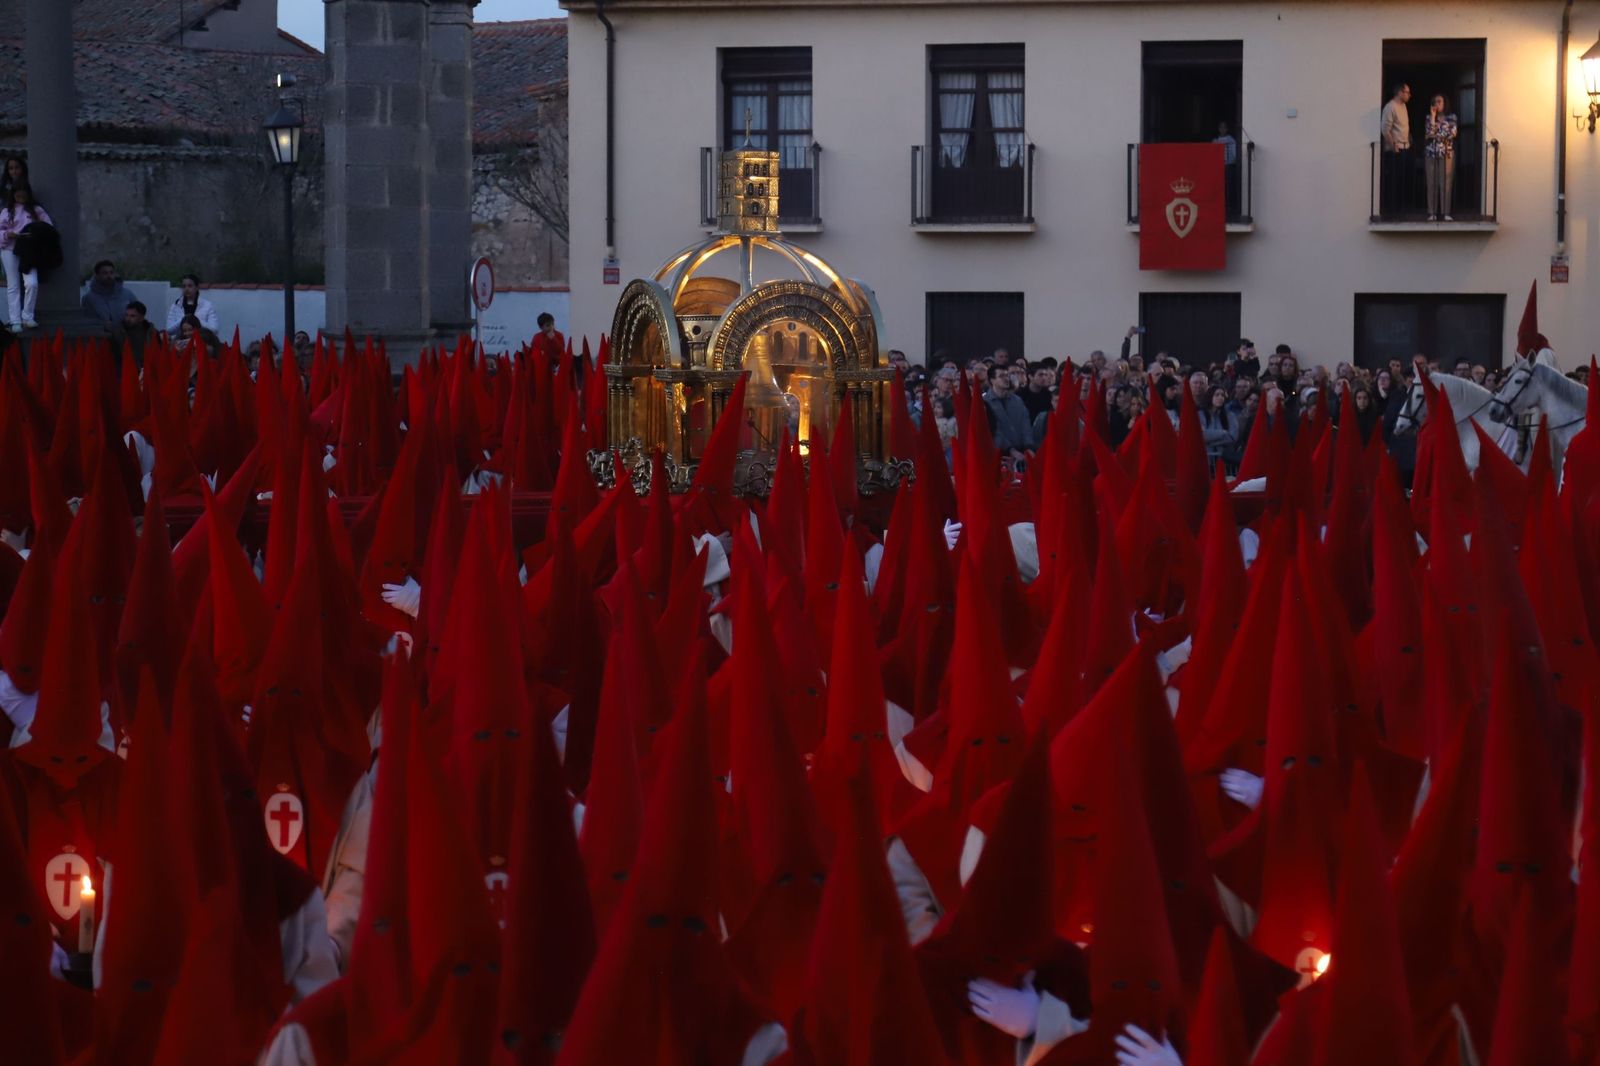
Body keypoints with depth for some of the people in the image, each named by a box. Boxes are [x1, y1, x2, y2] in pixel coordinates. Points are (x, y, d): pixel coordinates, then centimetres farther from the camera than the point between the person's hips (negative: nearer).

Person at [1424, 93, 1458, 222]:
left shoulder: (1451, 117, 6)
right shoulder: (1429, 117, 8)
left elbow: (1452, 133, -7)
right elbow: (1429, 133, -7)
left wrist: (1436, 135, -9)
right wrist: (1433, 116, -8)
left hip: (1447, 153, -1)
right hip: (1431, 153, 1)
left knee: (1446, 182, -5)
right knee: (1432, 183, -1)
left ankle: (1446, 213, -3)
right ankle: (1432, 213, 1)